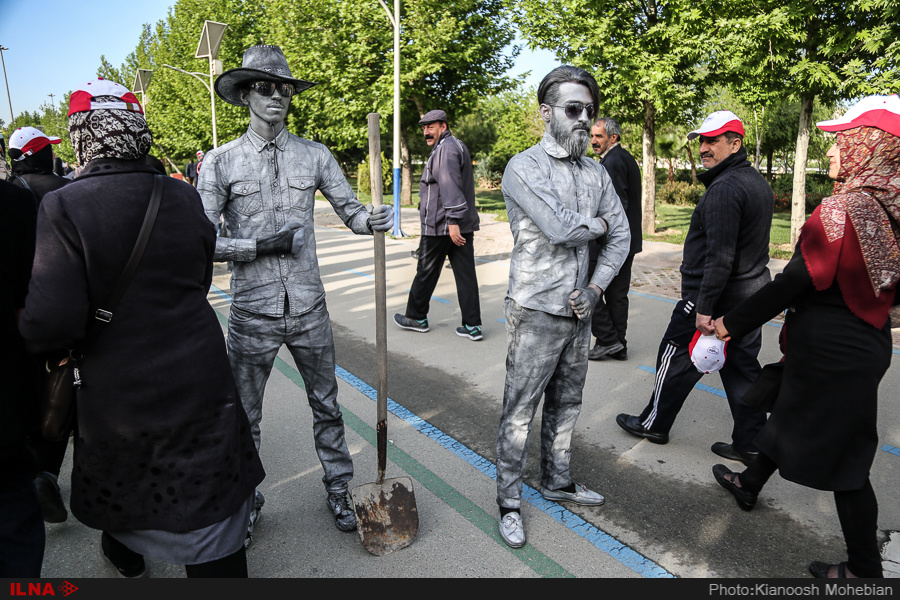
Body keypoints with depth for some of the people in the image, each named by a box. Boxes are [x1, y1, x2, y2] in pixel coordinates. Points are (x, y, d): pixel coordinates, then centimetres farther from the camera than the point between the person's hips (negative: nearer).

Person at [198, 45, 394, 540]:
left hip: (309, 308, 2)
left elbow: (350, 212, 5)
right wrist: (261, 246, -17)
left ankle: (338, 489, 35)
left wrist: (373, 220, -18)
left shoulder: (314, 155, 3)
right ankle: (246, 500, 36)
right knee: (244, 416, 13)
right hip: (253, 313, -1)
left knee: (326, 405, 15)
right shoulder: (221, 161, -3)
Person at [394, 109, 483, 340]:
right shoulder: (458, 146, 20)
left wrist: (452, 221, -29)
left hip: (440, 225, -9)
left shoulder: (446, 148, -13)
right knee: (466, 273, 4)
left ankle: (416, 317, 22)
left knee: (426, 272, 6)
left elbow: (450, 187, -24)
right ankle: (472, 326, 4)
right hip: (464, 225, 9)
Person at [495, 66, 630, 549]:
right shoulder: (524, 168, -11)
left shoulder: (596, 173, 9)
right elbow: (561, 229, -23)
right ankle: (509, 502, 19)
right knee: (520, 410, 3)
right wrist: (599, 223, -3)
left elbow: (621, 236, 10)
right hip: (536, 312, -6)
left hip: (579, 310, 7)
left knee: (566, 403, 19)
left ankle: (556, 481, 38)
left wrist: (595, 288, -4)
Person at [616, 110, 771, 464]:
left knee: (677, 358, 6)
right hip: (751, 294, 9)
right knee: (742, 365, 13)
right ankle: (750, 443, 20)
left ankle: (654, 424, 22)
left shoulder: (724, 189, -20)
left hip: (715, 294, -9)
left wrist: (704, 307, -24)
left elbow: (719, 258, -26)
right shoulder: (758, 183, 13)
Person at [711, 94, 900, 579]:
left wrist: (732, 323, -12)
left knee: (843, 458, 6)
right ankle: (750, 484, 48)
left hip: (829, 353, -8)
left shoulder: (841, 210, -23)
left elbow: (794, 283, -22)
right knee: (789, 414, 25)